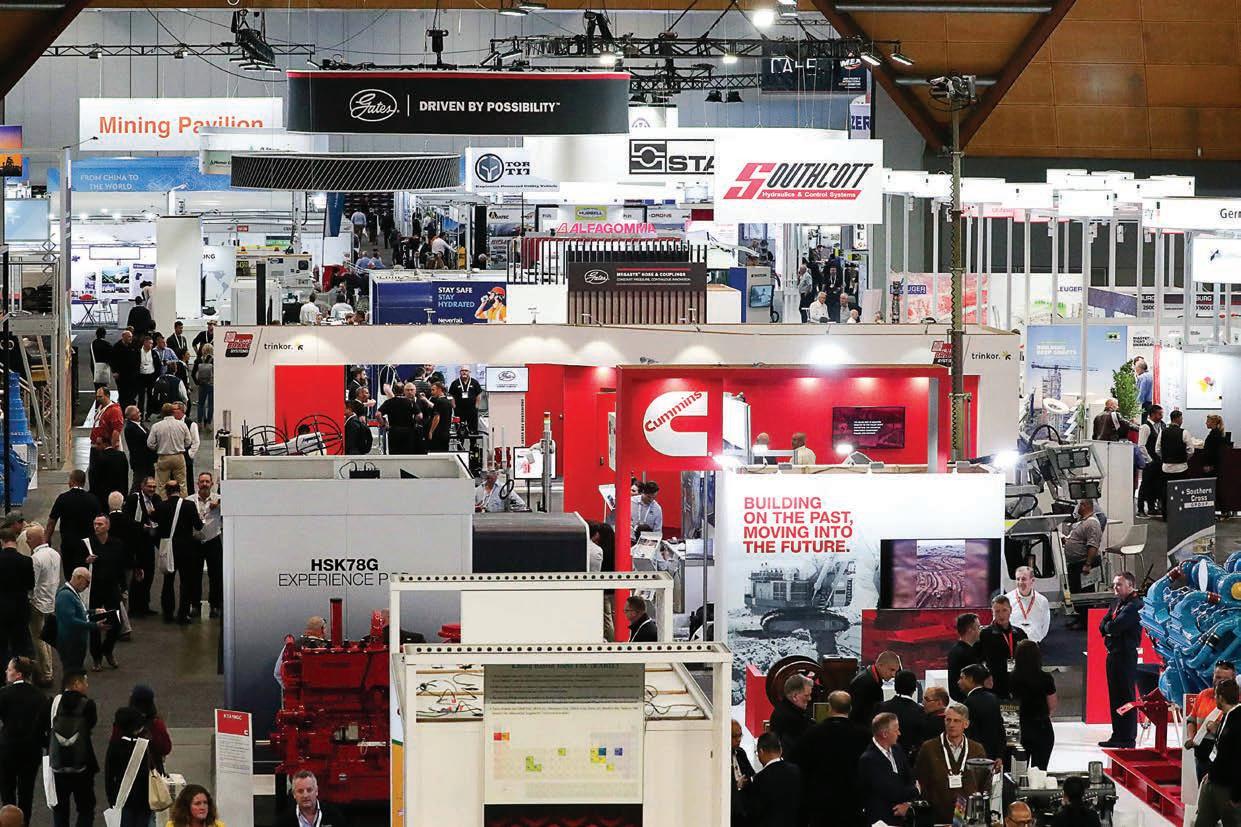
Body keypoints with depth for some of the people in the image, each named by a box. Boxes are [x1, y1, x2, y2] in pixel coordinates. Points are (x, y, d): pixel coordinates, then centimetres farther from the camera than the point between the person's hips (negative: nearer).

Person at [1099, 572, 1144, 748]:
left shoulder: (1134, 605, -12)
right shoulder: (1116, 603, 16)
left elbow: (1116, 626, -21)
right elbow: (1103, 625, 10)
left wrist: (1108, 627, -1)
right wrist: (1111, 627, -9)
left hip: (1126, 655, -9)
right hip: (1113, 654, 9)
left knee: (1126, 697, -5)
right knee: (1114, 696, 12)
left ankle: (1128, 739, -2)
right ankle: (1117, 736, 19)